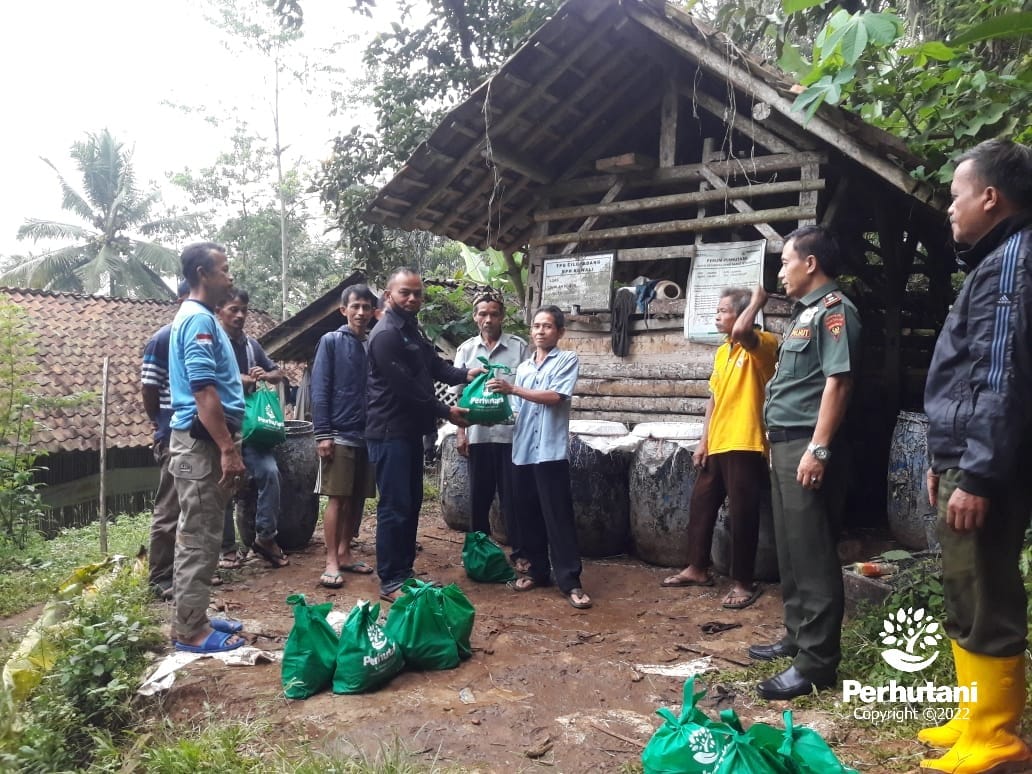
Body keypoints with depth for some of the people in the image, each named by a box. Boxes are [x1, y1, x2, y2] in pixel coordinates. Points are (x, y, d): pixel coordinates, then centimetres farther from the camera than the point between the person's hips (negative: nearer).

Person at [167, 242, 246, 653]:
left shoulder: (199, 317, 17)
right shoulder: (199, 320, -15)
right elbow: (203, 392, -22)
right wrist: (228, 449, -23)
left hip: (204, 442, 11)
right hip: (201, 443, -11)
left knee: (199, 536, 15)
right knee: (198, 539, -4)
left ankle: (194, 617, 25)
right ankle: (190, 631, 4)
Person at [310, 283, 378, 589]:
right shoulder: (331, 342, -2)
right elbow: (319, 390, -7)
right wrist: (322, 434, -13)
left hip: (369, 435, 5)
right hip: (340, 434, -5)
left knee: (358, 498, 10)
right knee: (337, 498, -2)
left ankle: (345, 554, 21)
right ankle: (331, 562, 4)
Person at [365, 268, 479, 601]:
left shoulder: (411, 331, 17)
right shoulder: (386, 334, -15)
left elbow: (435, 366, 14)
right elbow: (405, 386, -20)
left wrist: (465, 374, -6)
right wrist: (445, 411, -16)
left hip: (410, 431, 10)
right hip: (390, 433, -10)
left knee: (411, 503, 14)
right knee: (395, 507, -6)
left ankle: (405, 571, 24)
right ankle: (390, 582, 2)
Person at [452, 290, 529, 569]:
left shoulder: (519, 347, 1)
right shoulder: (466, 349, 7)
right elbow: (459, 393, 8)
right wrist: (460, 431, 1)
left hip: (511, 433, -2)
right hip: (478, 433, 2)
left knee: (512, 496, 4)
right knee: (479, 495, 11)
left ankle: (520, 552, 13)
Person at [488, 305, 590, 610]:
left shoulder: (567, 360, 1)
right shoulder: (523, 367, 18)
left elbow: (554, 397, -12)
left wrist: (512, 389, -14)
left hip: (551, 450, -6)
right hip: (522, 450, 6)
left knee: (558, 516, -5)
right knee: (528, 514, 10)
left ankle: (569, 580, -1)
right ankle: (538, 570, 22)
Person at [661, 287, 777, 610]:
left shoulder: (762, 344, -9)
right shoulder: (721, 352, 16)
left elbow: (740, 332, -33)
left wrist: (757, 301, -15)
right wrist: (704, 441, 14)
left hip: (745, 446, -8)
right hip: (717, 445, 8)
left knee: (742, 515, -1)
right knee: (701, 504, 15)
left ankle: (743, 582, 11)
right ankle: (698, 568, 29)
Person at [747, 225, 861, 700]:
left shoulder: (833, 309, -10)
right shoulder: (806, 313, 20)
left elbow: (838, 380, -19)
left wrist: (818, 448, -24)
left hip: (807, 447, -10)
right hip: (786, 445, 10)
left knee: (812, 555, -6)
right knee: (789, 550, 16)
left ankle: (816, 662, 0)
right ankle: (797, 636, 27)